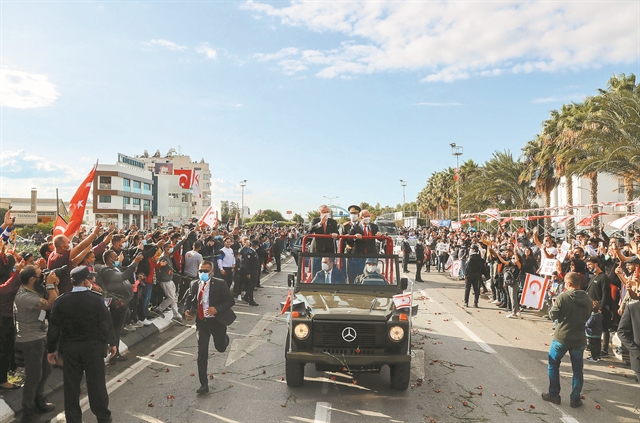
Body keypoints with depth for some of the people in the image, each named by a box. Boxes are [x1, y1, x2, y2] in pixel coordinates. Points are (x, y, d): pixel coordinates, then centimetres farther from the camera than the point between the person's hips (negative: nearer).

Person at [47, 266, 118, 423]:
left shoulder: (61, 301, -6)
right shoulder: (96, 299, -13)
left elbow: (54, 328, -1)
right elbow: (106, 323, -8)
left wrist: (52, 349, 11)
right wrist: (112, 343, 5)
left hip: (69, 348, 2)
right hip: (93, 346, -2)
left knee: (71, 385, 13)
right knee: (96, 383, 9)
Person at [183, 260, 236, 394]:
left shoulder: (219, 284, -14)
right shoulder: (194, 285, -2)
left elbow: (230, 301, -14)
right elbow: (188, 299, 15)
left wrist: (217, 309, -28)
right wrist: (186, 310, -5)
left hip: (216, 321, -2)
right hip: (201, 322, 2)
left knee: (221, 348, 14)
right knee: (202, 354, 1)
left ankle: (224, 338, 52)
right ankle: (204, 384, 13)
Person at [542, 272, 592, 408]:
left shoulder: (563, 297, -17)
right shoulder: (587, 299, -2)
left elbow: (553, 315, -11)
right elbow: (587, 317, 11)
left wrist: (554, 305, 7)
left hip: (561, 337, -4)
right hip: (579, 339, 4)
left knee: (553, 364, 14)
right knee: (577, 369, 14)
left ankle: (553, 394, 19)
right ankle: (575, 399, 19)